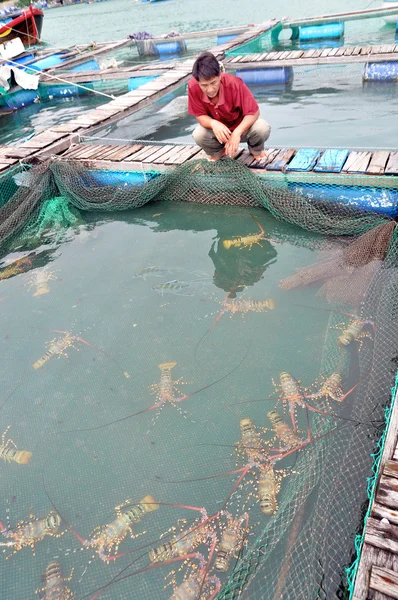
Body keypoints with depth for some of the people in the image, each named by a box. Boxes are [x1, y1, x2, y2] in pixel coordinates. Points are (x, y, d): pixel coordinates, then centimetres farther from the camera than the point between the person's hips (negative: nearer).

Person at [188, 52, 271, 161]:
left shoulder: (234, 83, -31)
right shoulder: (193, 87, -25)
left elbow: (253, 112, -27)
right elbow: (200, 115, -16)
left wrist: (237, 132, -44)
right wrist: (213, 123, -41)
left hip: (241, 127, -2)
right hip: (217, 129, 2)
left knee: (263, 129, -32)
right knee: (198, 135, -29)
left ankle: (256, 150, 7)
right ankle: (218, 152, 7)